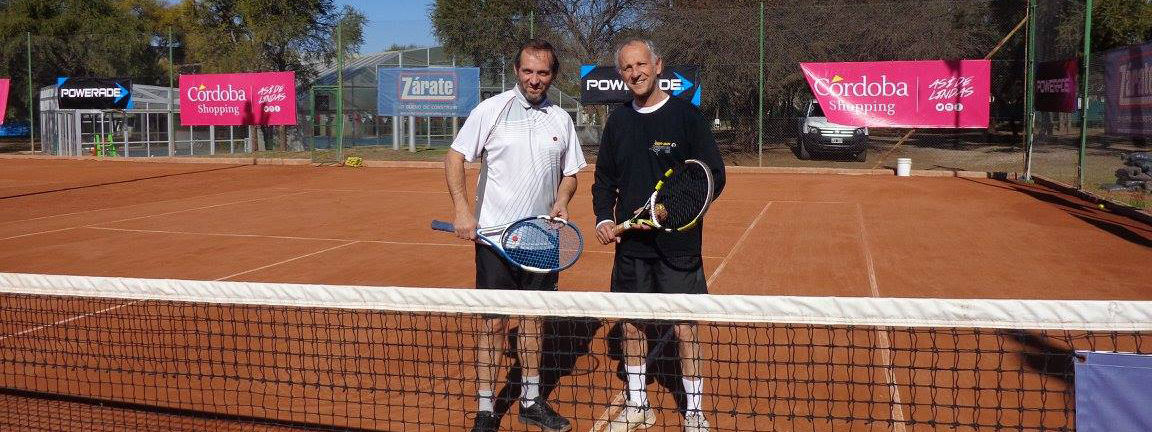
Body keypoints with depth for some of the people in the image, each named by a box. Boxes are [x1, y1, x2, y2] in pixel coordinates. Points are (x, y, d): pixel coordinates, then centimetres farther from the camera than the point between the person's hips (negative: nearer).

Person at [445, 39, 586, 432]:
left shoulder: (561, 119, 7)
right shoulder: (492, 109, -5)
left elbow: (570, 173, 16)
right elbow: (455, 157, -7)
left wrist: (561, 201, -5)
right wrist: (463, 209, -19)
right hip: (495, 236, -4)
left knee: (532, 319, 13)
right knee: (494, 324, -1)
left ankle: (531, 400, 26)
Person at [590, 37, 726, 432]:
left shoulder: (686, 115, -7)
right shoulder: (618, 120, 8)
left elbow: (715, 176, -9)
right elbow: (604, 178, 16)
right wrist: (603, 218, -1)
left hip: (677, 245, -4)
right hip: (630, 243, 5)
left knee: (685, 328, 1)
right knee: (631, 325, 12)